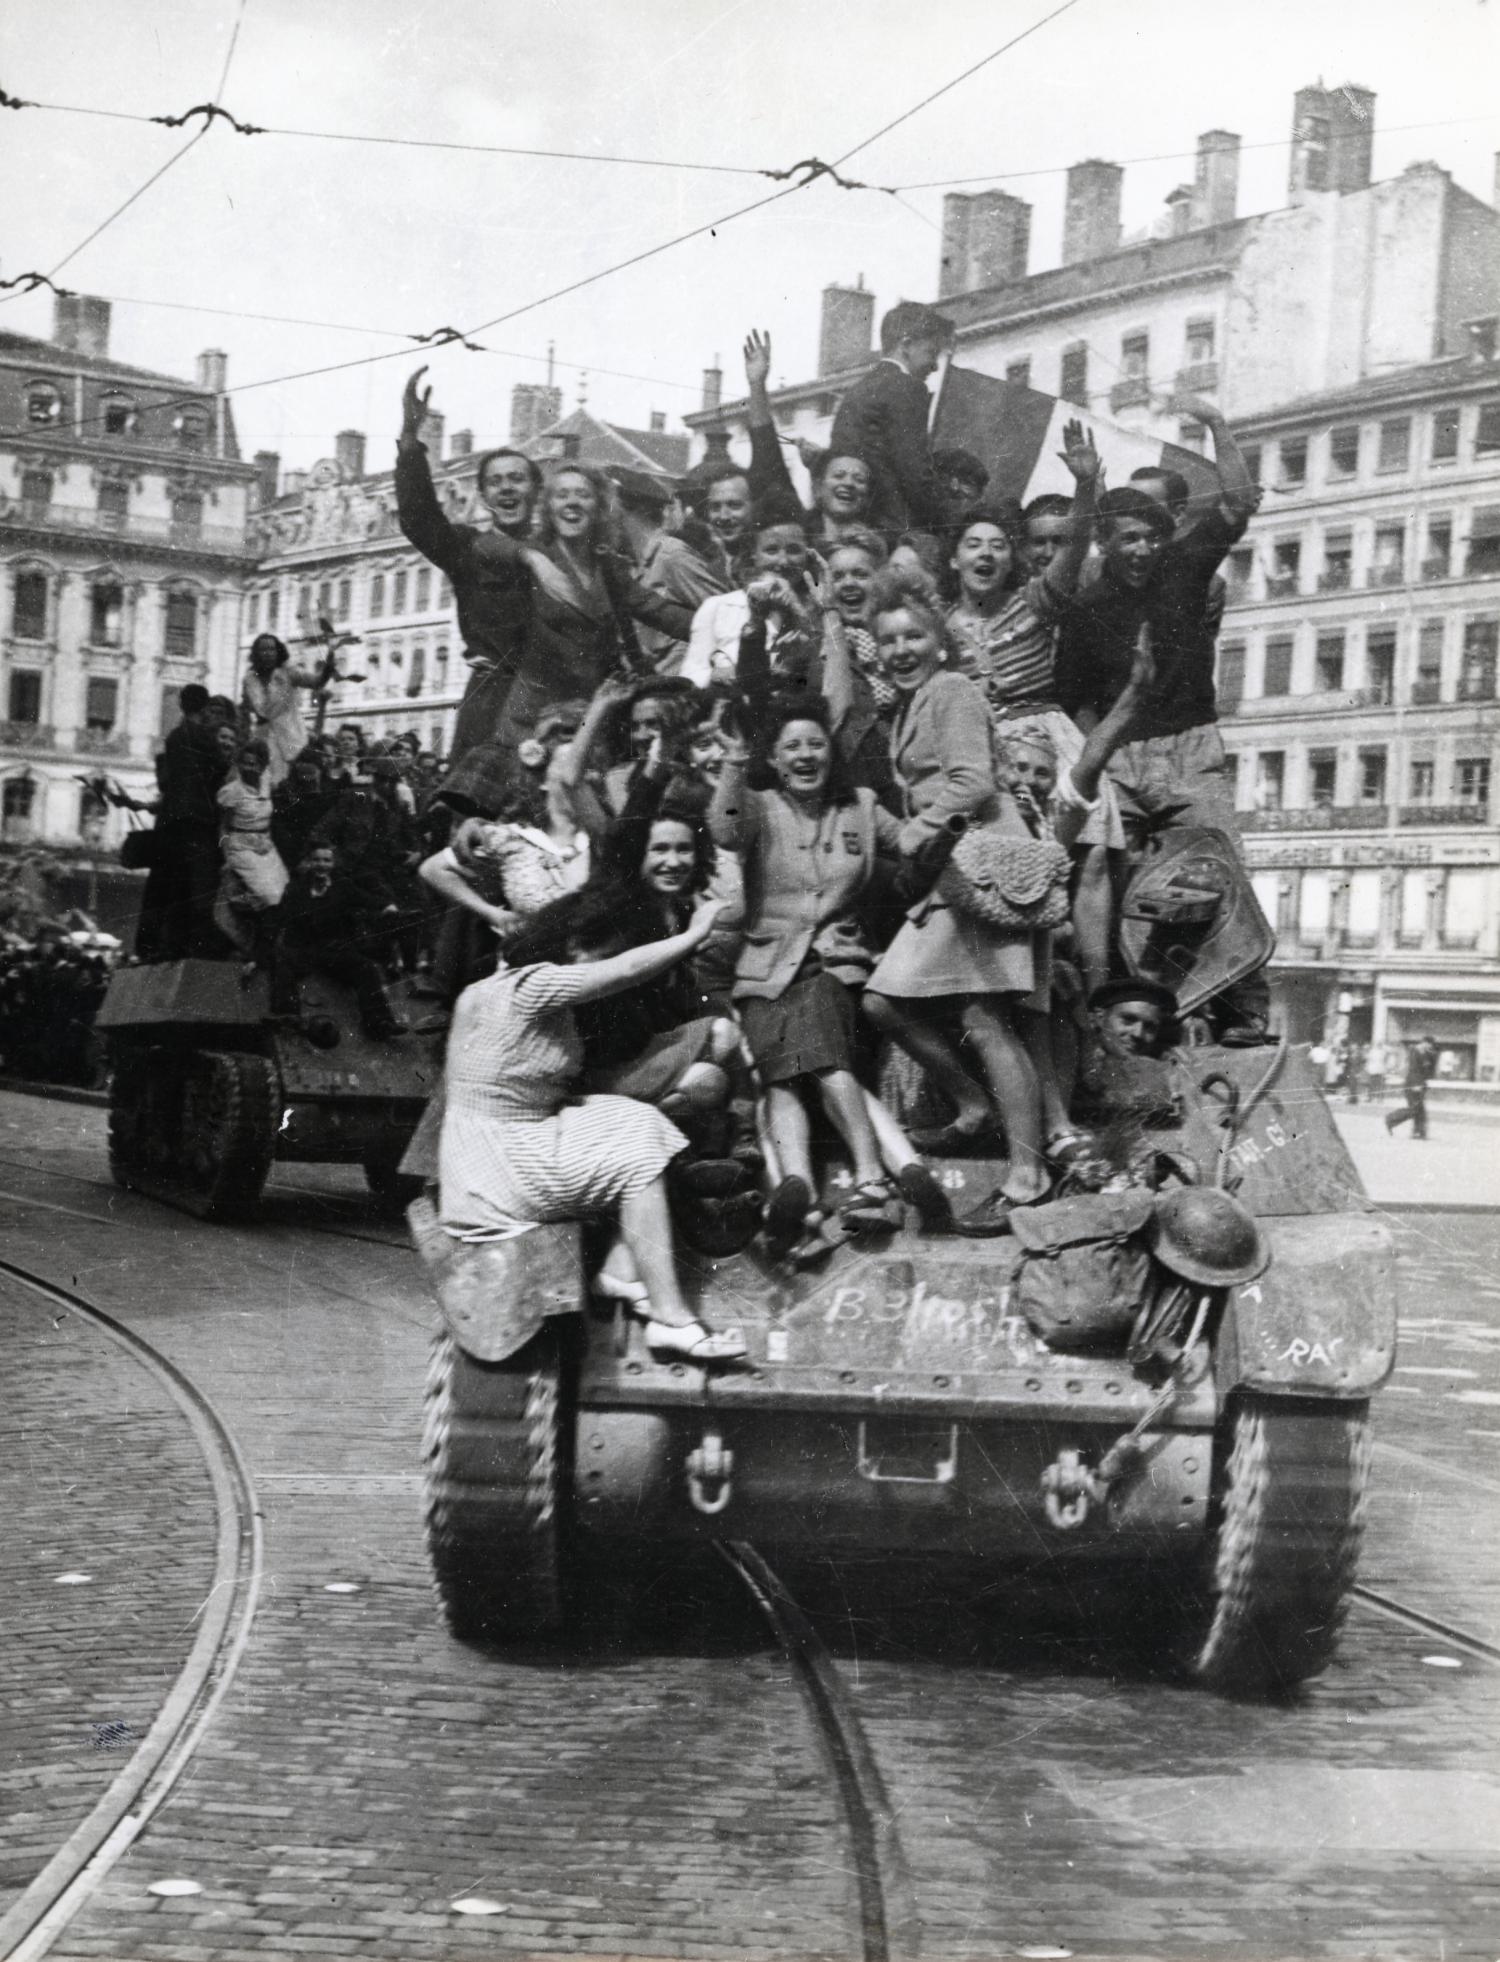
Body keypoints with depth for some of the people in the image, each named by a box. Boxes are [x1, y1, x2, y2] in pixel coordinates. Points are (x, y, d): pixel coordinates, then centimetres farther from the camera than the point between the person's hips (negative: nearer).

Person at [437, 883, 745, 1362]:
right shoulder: (532, 986, -18)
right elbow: (629, 970, -18)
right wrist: (695, 933, -5)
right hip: (496, 1170, -10)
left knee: (642, 1126, 4)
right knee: (636, 1161, -14)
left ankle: (621, 1271, -4)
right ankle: (670, 1321, -16)